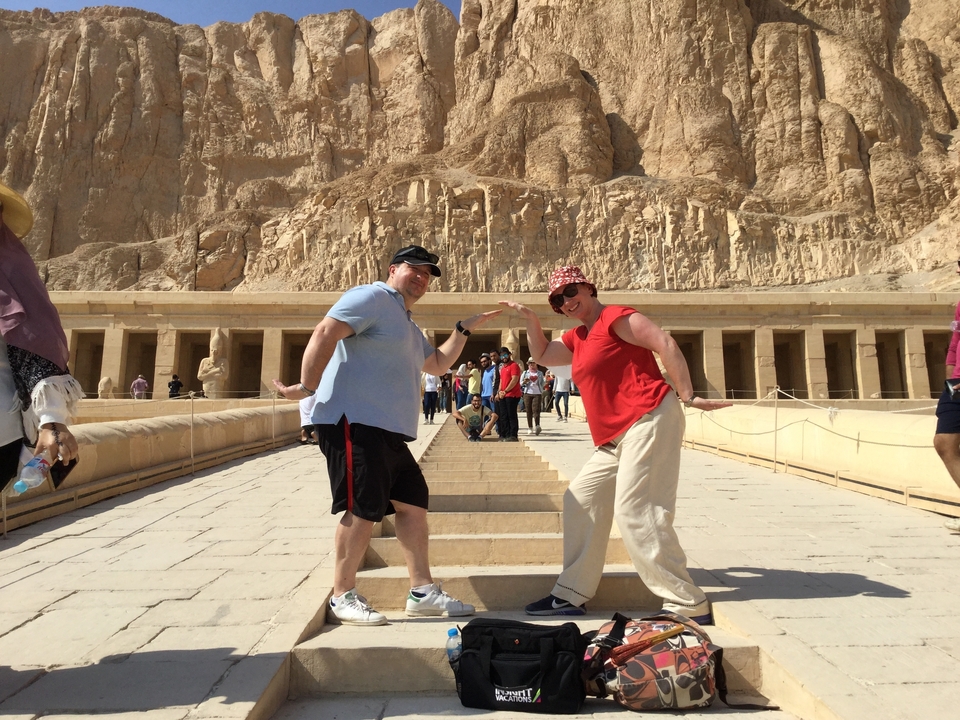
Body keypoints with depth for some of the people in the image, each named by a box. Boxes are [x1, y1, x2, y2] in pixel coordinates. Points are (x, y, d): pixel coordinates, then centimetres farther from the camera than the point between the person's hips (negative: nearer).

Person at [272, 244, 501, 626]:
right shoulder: (371, 298, -4)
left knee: (413, 502, 9)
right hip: (355, 423, -10)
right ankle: (342, 598, 10)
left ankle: (422, 591, 19)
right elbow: (324, 333, -17)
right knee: (363, 508, -7)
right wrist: (307, 387, -19)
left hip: (389, 432, 10)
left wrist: (466, 328, 28)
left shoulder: (408, 325, 26)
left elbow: (438, 363, 33)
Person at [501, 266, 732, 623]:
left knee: (636, 511, -14)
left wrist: (688, 396, -15)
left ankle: (690, 606, -1)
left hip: (649, 420, -10)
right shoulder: (578, 338, 20)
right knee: (580, 500, 9)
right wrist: (531, 320, 14)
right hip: (617, 438, 10)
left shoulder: (614, 317, -6)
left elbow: (665, 344, -13)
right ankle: (570, 595, 16)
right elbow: (542, 356, 28)